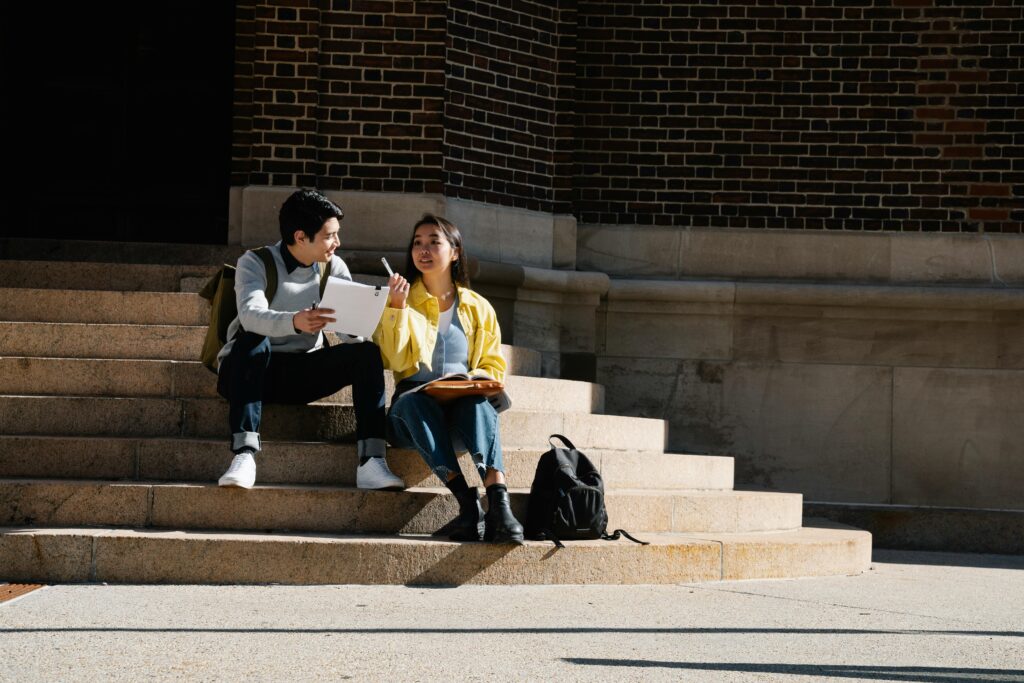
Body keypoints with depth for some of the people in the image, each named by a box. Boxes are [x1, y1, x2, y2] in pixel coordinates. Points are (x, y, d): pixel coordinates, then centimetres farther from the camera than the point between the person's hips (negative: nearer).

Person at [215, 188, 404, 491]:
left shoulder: (334, 268, 4)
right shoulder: (255, 264, -10)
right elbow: (251, 316, -31)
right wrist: (294, 322, -51)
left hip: (305, 374, 4)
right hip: (254, 371, -4)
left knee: (366, 352, -19)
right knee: (252, 341, -36)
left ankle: (371, 462, -32)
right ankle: (244, 455, -46)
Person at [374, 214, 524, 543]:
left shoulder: (478, 308, 17)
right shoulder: (402, 299, 13)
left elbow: (493, 367, 14)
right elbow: (395, 360, -2)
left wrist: (473, 382, -8)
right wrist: (397, 307, -11)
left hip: (462, 405, 0)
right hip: (413, 408, 0)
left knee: (478, 403, -36)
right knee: (414, 402, -38)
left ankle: (499, 502, -57)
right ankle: (467, 501, -52)